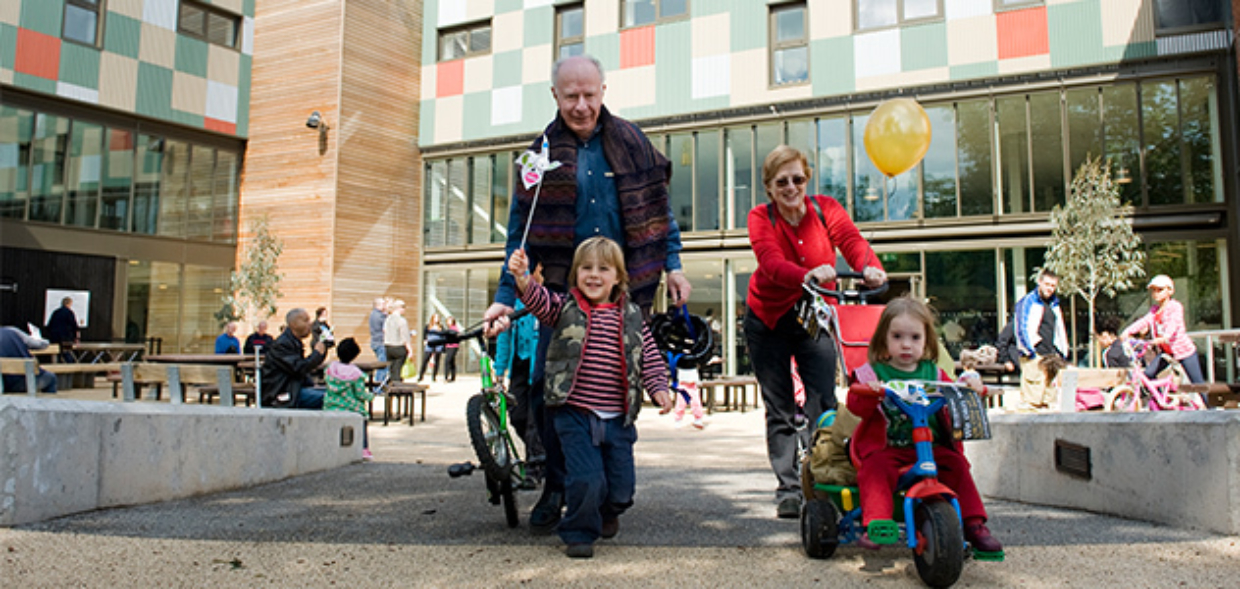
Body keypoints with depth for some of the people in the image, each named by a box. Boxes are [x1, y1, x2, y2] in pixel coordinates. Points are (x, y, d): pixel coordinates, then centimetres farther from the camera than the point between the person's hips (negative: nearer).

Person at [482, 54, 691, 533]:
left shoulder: (630, 141, 6)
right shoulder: (542, 153, 4)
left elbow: (658, 206, 12)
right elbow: (520, 233, 4)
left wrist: (673, 266, 6)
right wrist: (505, 298, -2)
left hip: (628, 285, 1)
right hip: (564, 287, 0)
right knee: (548, 386, -6)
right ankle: (557, 484, 15)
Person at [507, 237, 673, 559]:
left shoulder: (632, 316, 6)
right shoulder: (565, 308, 1)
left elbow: (650, 357, 9)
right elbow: (540, 301, -17)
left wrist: (659, 388, -4)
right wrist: (522, 278, -35)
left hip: (618, 418, 3)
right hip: (575, 414, -2)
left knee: (622, 484, 9)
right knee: (585, 478, -12)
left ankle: (607, 513, 44)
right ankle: (580, 532, 14)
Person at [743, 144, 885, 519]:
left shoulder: (825, 209, -4)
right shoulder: (760, 218, -11)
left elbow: (851, 239, -23)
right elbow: (772, 262, -29)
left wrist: (870, 267, -46)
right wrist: (807, 276, -50)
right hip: (768, 321, -1)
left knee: (823, 404, -9)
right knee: (779, 412, 3)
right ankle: (788, 489, 13)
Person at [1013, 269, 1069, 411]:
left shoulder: (1055, 304, 18)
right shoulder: (1028, 301, -4)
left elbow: (1060, 329, 25)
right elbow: (1022, 327, -9)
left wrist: (1062, 351, 17)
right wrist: (1030, 351, -14)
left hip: (1052, 354, 7)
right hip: (1034, 355, -7)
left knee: (1051, 387, 8)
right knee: (1033, 385, -12)